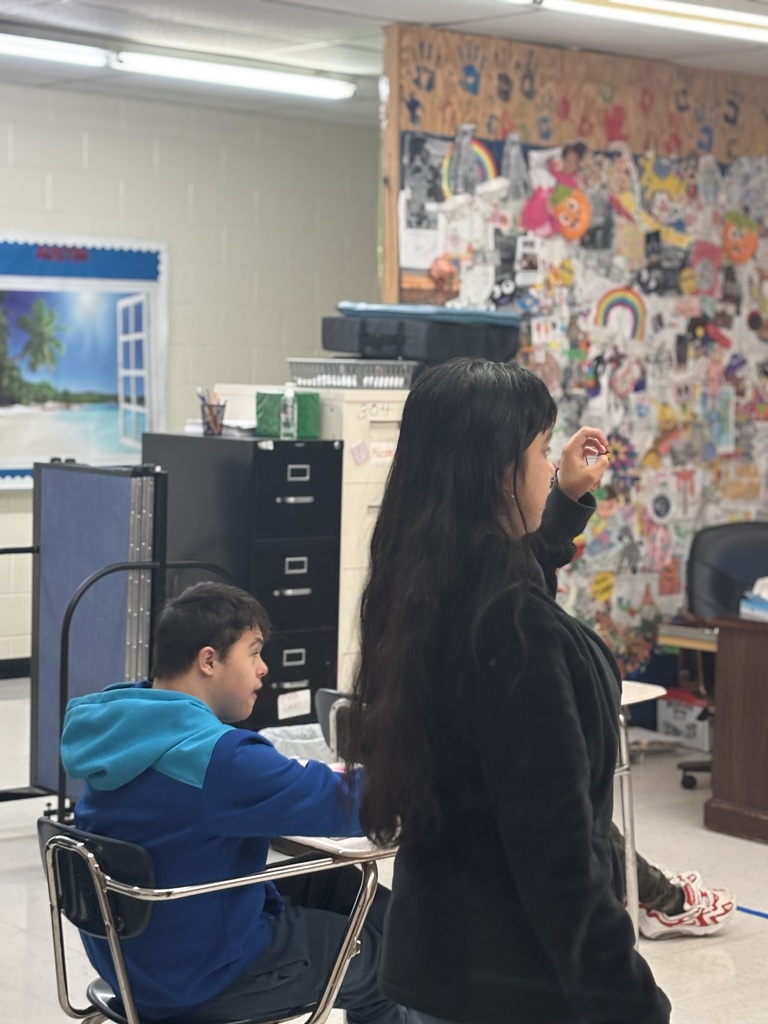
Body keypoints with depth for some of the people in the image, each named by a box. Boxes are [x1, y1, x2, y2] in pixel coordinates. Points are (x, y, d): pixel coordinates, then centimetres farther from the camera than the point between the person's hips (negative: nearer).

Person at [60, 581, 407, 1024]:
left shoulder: (120, 727, -1)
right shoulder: (215, 756, -30)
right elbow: (349, 806, -24)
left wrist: (321, 777, 4)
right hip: (198, 978, -9)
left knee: (344, 883, 19)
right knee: (390, 936, 11)